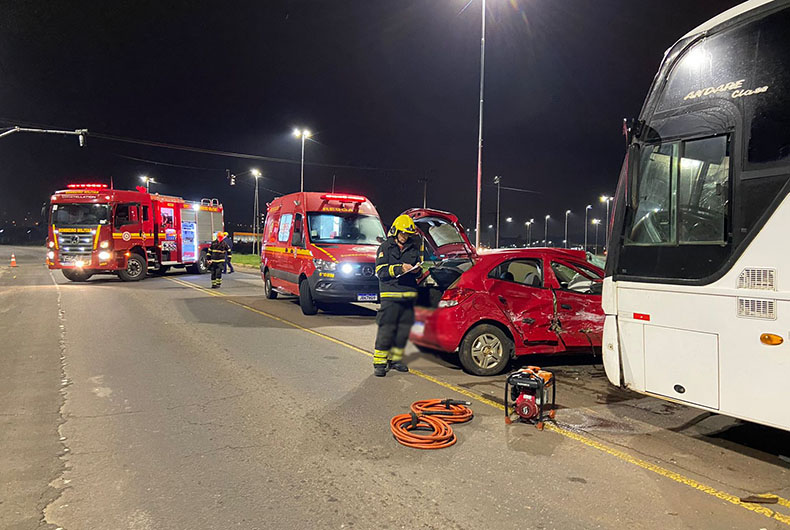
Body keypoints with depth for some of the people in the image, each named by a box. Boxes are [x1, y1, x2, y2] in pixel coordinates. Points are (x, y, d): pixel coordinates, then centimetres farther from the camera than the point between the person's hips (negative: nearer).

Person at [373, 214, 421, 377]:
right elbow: (380, 271, -8)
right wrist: (399, 268, -19)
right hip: (390, 294, -5)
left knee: (404, 329, 9)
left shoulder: (413, 249, 16)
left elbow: (419, 265, 26)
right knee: (386, 329, -8)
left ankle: (395, 359, 22)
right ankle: (379, 363, -2)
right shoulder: (385, 248, 2)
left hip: (408, 294, 5)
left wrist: (417, 269, 2)